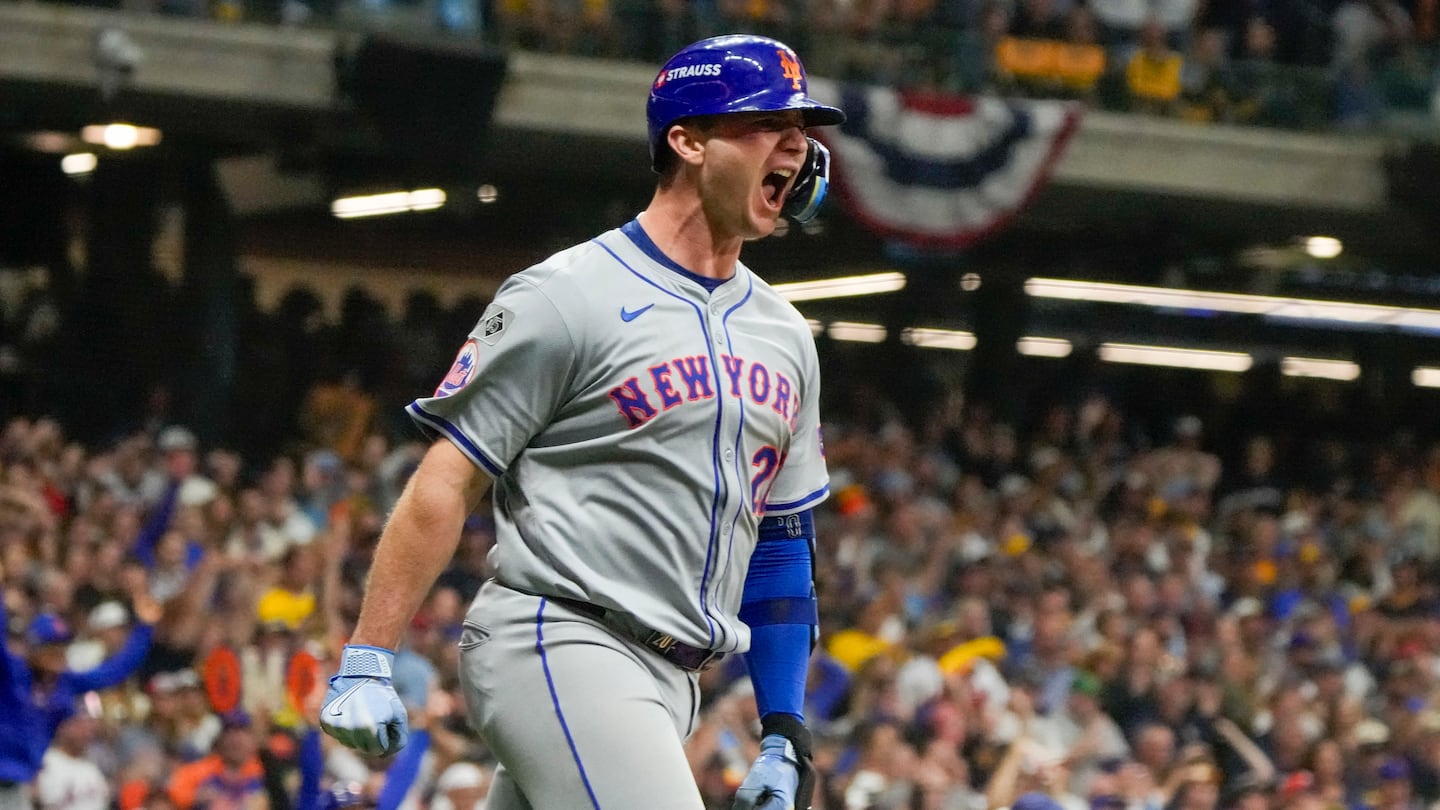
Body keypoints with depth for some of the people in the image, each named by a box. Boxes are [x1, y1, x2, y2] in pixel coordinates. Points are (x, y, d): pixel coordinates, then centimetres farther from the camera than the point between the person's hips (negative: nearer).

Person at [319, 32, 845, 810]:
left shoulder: (783, 336, 17)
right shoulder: (568, 297, -6)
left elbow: (781, 539, 22)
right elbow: (445, 483, -8)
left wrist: (784, 737, 16)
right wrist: (366, 662, -14)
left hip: (667, 685, 8)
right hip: (557, 649, -8)